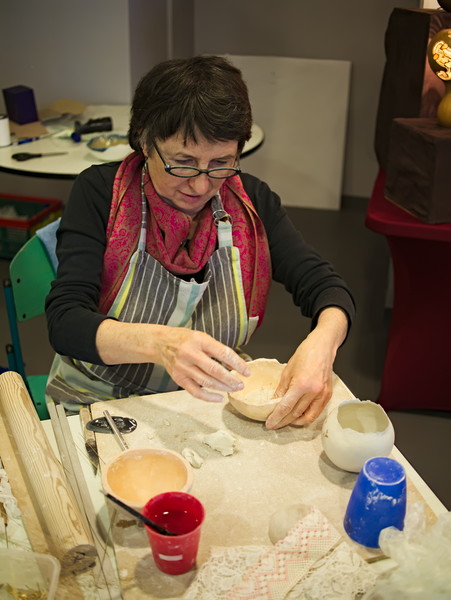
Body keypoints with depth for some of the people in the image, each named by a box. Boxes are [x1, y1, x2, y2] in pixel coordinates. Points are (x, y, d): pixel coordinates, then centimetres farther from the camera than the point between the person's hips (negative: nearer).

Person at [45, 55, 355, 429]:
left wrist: (322, 343, -31)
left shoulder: (251, 201, -4)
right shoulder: (100, 192, -13)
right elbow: (65, 322, -22)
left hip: (209, 405, 3)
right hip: (100, 404, -2)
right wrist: (158, 342, -43)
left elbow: (325, 285, -6)